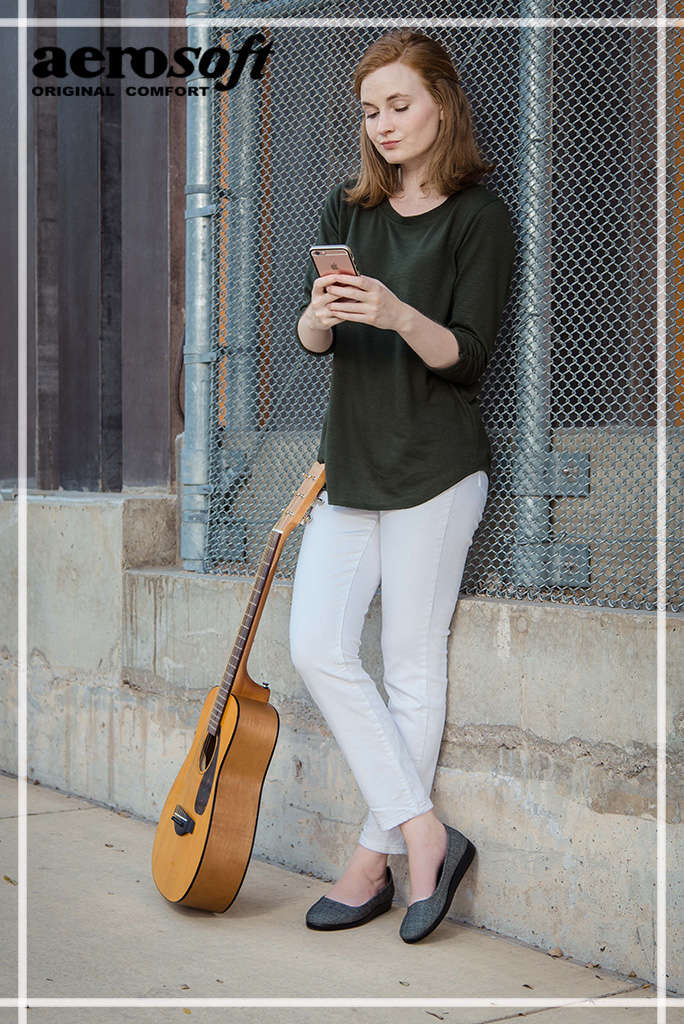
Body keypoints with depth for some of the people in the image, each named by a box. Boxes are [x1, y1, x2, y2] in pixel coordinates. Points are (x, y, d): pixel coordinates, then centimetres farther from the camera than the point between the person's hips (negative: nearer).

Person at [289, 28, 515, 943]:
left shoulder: (478, 216, -3)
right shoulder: (350, 209, 12)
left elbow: (466, 356, -10)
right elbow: (311, 340, 6)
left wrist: (398, 314, -28)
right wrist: (319, 313, -17)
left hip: (434, 470, -6)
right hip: (350, 464, 6)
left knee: (412, 663, -1)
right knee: (318, 648, -2)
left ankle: (373, 862, 8)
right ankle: (424, 834, 4)